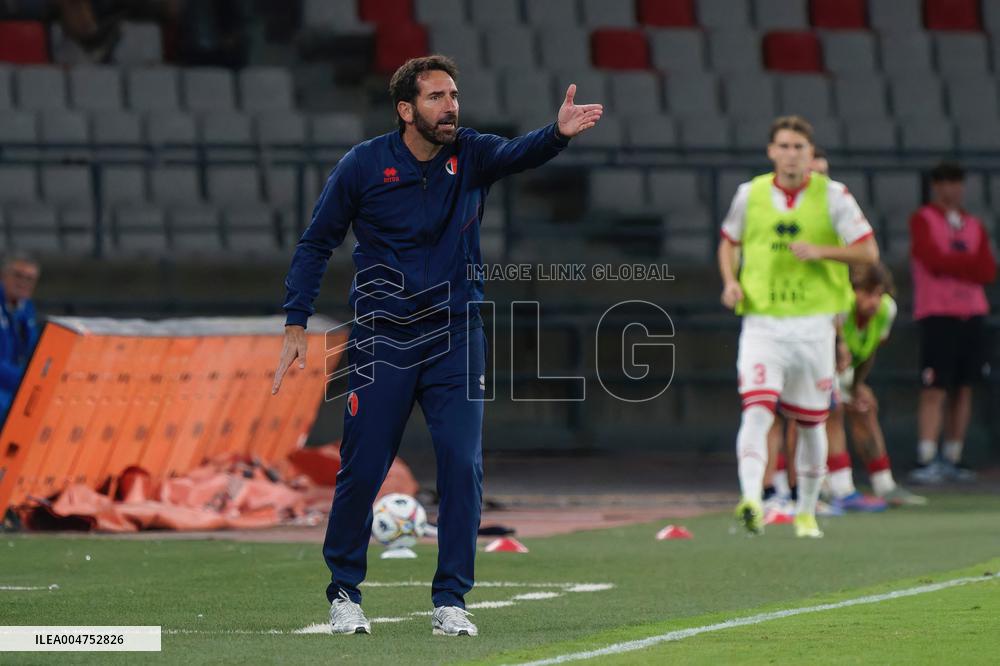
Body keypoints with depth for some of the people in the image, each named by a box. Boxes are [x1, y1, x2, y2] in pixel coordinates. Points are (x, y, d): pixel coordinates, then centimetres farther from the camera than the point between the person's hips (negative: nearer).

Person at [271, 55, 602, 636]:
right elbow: (317, 244, 2)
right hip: (381, 338, -1)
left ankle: (450, 600, 2)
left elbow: (520, 154, -25)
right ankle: (345, 593, 18)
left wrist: (559, 133, -47)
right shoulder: (364, 165, -6)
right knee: (362, 470, 0)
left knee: (463, 466, -7)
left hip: (456, 335, 1)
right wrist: (297, 326, -4)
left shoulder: (471, 156, -3)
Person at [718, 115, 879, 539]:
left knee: (811, 421, 10)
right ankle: (751, 502, -30)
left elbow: (868, 252, -2)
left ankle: (806, 512, 27)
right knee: (757, 410, -19)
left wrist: (821, 251, -17)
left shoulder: (833, 196, -1)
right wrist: (730, 281, 0)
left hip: (814, 324, 0)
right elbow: (729, 241, 19)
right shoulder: (750, 194, 4)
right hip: (762, 323, 0)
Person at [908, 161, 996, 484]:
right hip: (937, 314, -5)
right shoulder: (923, 220, 2)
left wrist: (954, 264, -10)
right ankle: (926, 462, -13)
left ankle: (952, 460, 8)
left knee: (963, 388, 4)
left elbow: (988, 271, 5)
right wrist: (970, 264, -4)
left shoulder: (974, 225, 17)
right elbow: (935, 262, -13)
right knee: (934, 390, -11)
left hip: (971, 315, 5)